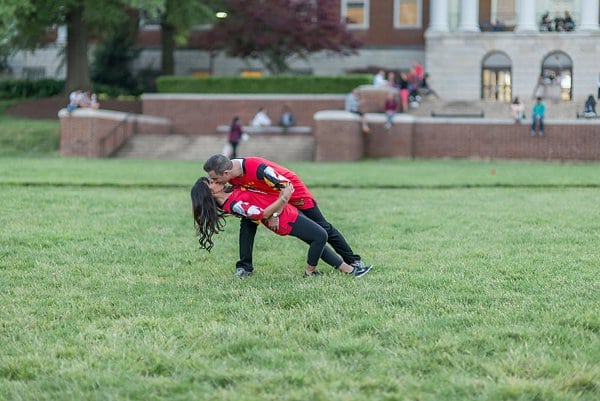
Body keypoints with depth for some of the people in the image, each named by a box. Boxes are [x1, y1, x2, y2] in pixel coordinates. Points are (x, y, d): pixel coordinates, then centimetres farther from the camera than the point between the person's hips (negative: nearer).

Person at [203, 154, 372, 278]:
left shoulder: (257, 169, -42)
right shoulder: (231, 174, -18)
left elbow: (287, 188, -33)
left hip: (294, 191, -7)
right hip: (268, 195, 7)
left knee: (322, 228, 2)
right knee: (247, 222, -10)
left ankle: (354, 261, 17)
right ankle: (244, 267, -5)